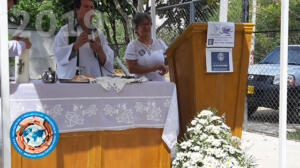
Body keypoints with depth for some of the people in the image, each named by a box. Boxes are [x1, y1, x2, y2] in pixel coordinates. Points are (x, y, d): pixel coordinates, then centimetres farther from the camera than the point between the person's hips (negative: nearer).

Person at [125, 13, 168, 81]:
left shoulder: (161, 43, 13)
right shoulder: (132, 46, 2)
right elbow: (131, 69, -7)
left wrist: (165, 68, -6)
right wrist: (152, 68, -14)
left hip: (160, 83, 2)